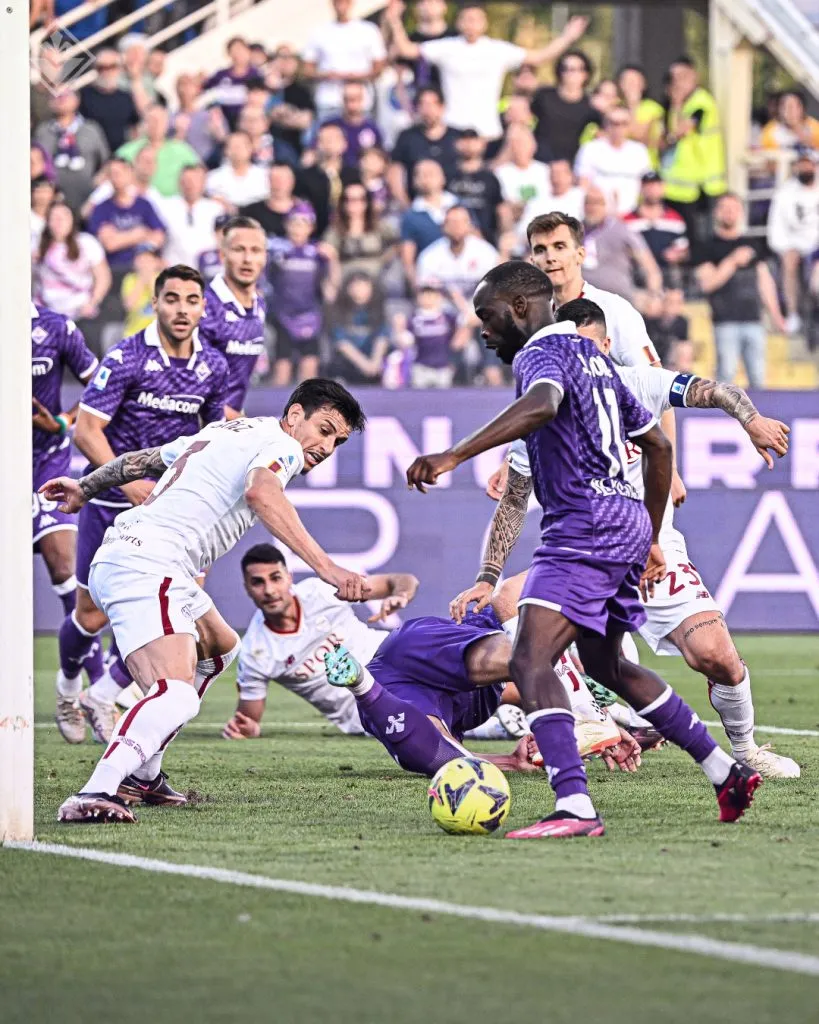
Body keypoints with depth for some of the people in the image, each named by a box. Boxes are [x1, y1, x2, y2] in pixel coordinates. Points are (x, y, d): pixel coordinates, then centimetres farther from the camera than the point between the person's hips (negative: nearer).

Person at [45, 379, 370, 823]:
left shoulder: (224, 432, 24)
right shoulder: (283, 444, -4)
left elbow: (142, 459, 37)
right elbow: (260, 491, -27)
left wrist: (85, 487, 54)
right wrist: (325, 566, -34)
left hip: (118, 556, 11)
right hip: (149, 566, -11)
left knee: (219, 648, 33)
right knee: (177, 697, -29)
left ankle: (141, 775, 29)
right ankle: (93, 795, -47)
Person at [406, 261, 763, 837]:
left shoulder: (541, 352, -7)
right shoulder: (592, 355, 22)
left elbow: (540, 405, -33)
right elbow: (658, 444, 28)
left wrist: (454, 456, -41)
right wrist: (651, 541, 34)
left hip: (584, 526, -10)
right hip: (626, 520, 10)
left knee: (531, 662, -18)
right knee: (604, 664, 26)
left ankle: (575, 807, -33)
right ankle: (727, 772, 31)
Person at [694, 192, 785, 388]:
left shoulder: (752, 245, 18)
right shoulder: (707, 248, 4)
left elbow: (765, 280, 20)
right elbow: (707, 282, -7)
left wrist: (775, 314, 15)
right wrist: (733, 261, -13)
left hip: (753, 319, 4)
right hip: (726, 320, -4)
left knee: (757, 376, 1)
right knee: (726, 372, -13)